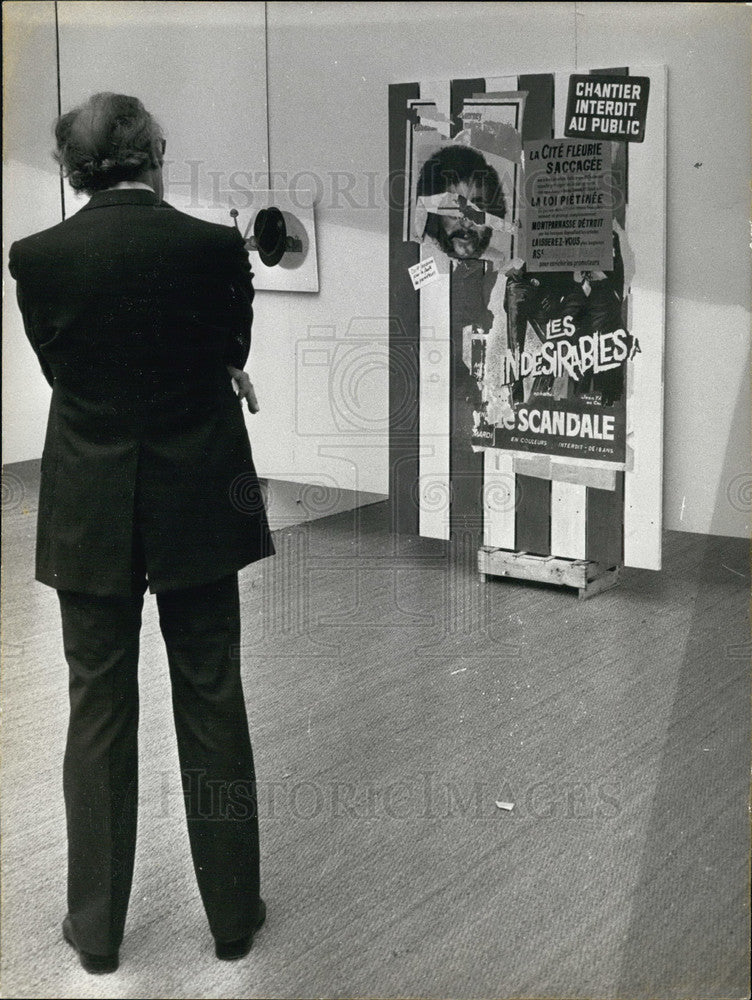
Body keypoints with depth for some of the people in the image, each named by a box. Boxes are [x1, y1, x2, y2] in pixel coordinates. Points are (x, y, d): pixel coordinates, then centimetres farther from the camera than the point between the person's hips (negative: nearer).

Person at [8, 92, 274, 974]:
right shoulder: (213, 244, -9)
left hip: (90, 516, 1)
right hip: (198, 505, 0)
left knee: (98, 710, 11)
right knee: (212, 704, 11)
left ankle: (96, 928, 20)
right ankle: (233, 915, 23)